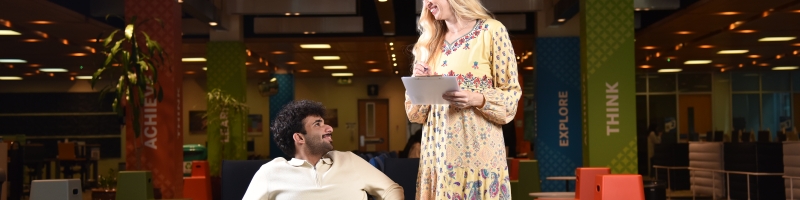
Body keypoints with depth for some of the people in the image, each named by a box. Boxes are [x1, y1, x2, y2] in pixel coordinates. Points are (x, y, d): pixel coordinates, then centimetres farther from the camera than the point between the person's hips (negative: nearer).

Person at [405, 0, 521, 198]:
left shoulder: (492, 30, -2)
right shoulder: (429, 41, 13)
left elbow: (511, 94, -2)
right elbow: (416, 112, 14)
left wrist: (478, 99, -20)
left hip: (478, 147, -4)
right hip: (437, 148, 5)